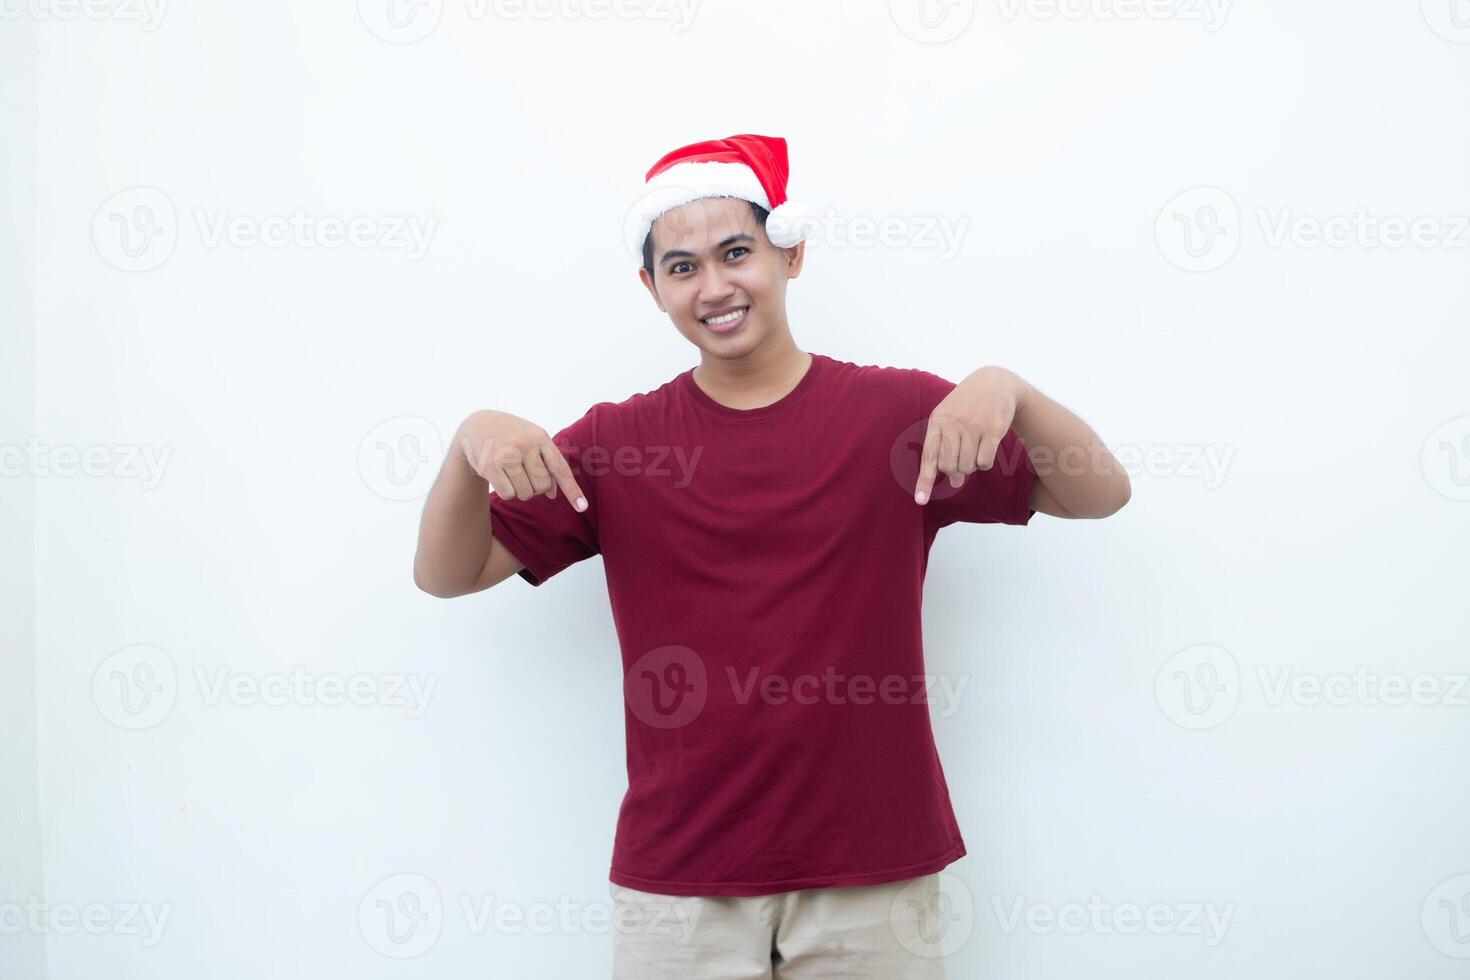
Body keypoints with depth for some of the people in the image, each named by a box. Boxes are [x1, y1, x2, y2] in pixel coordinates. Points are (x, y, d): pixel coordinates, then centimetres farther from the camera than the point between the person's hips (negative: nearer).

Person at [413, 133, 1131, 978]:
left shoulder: (901, 412, -1)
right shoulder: (619, 442, 2)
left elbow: (1101, 495, -2)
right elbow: (447, 574, 2)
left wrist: (1005, 389, -20)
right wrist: (474, 441, -17)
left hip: (874, 875, 0)